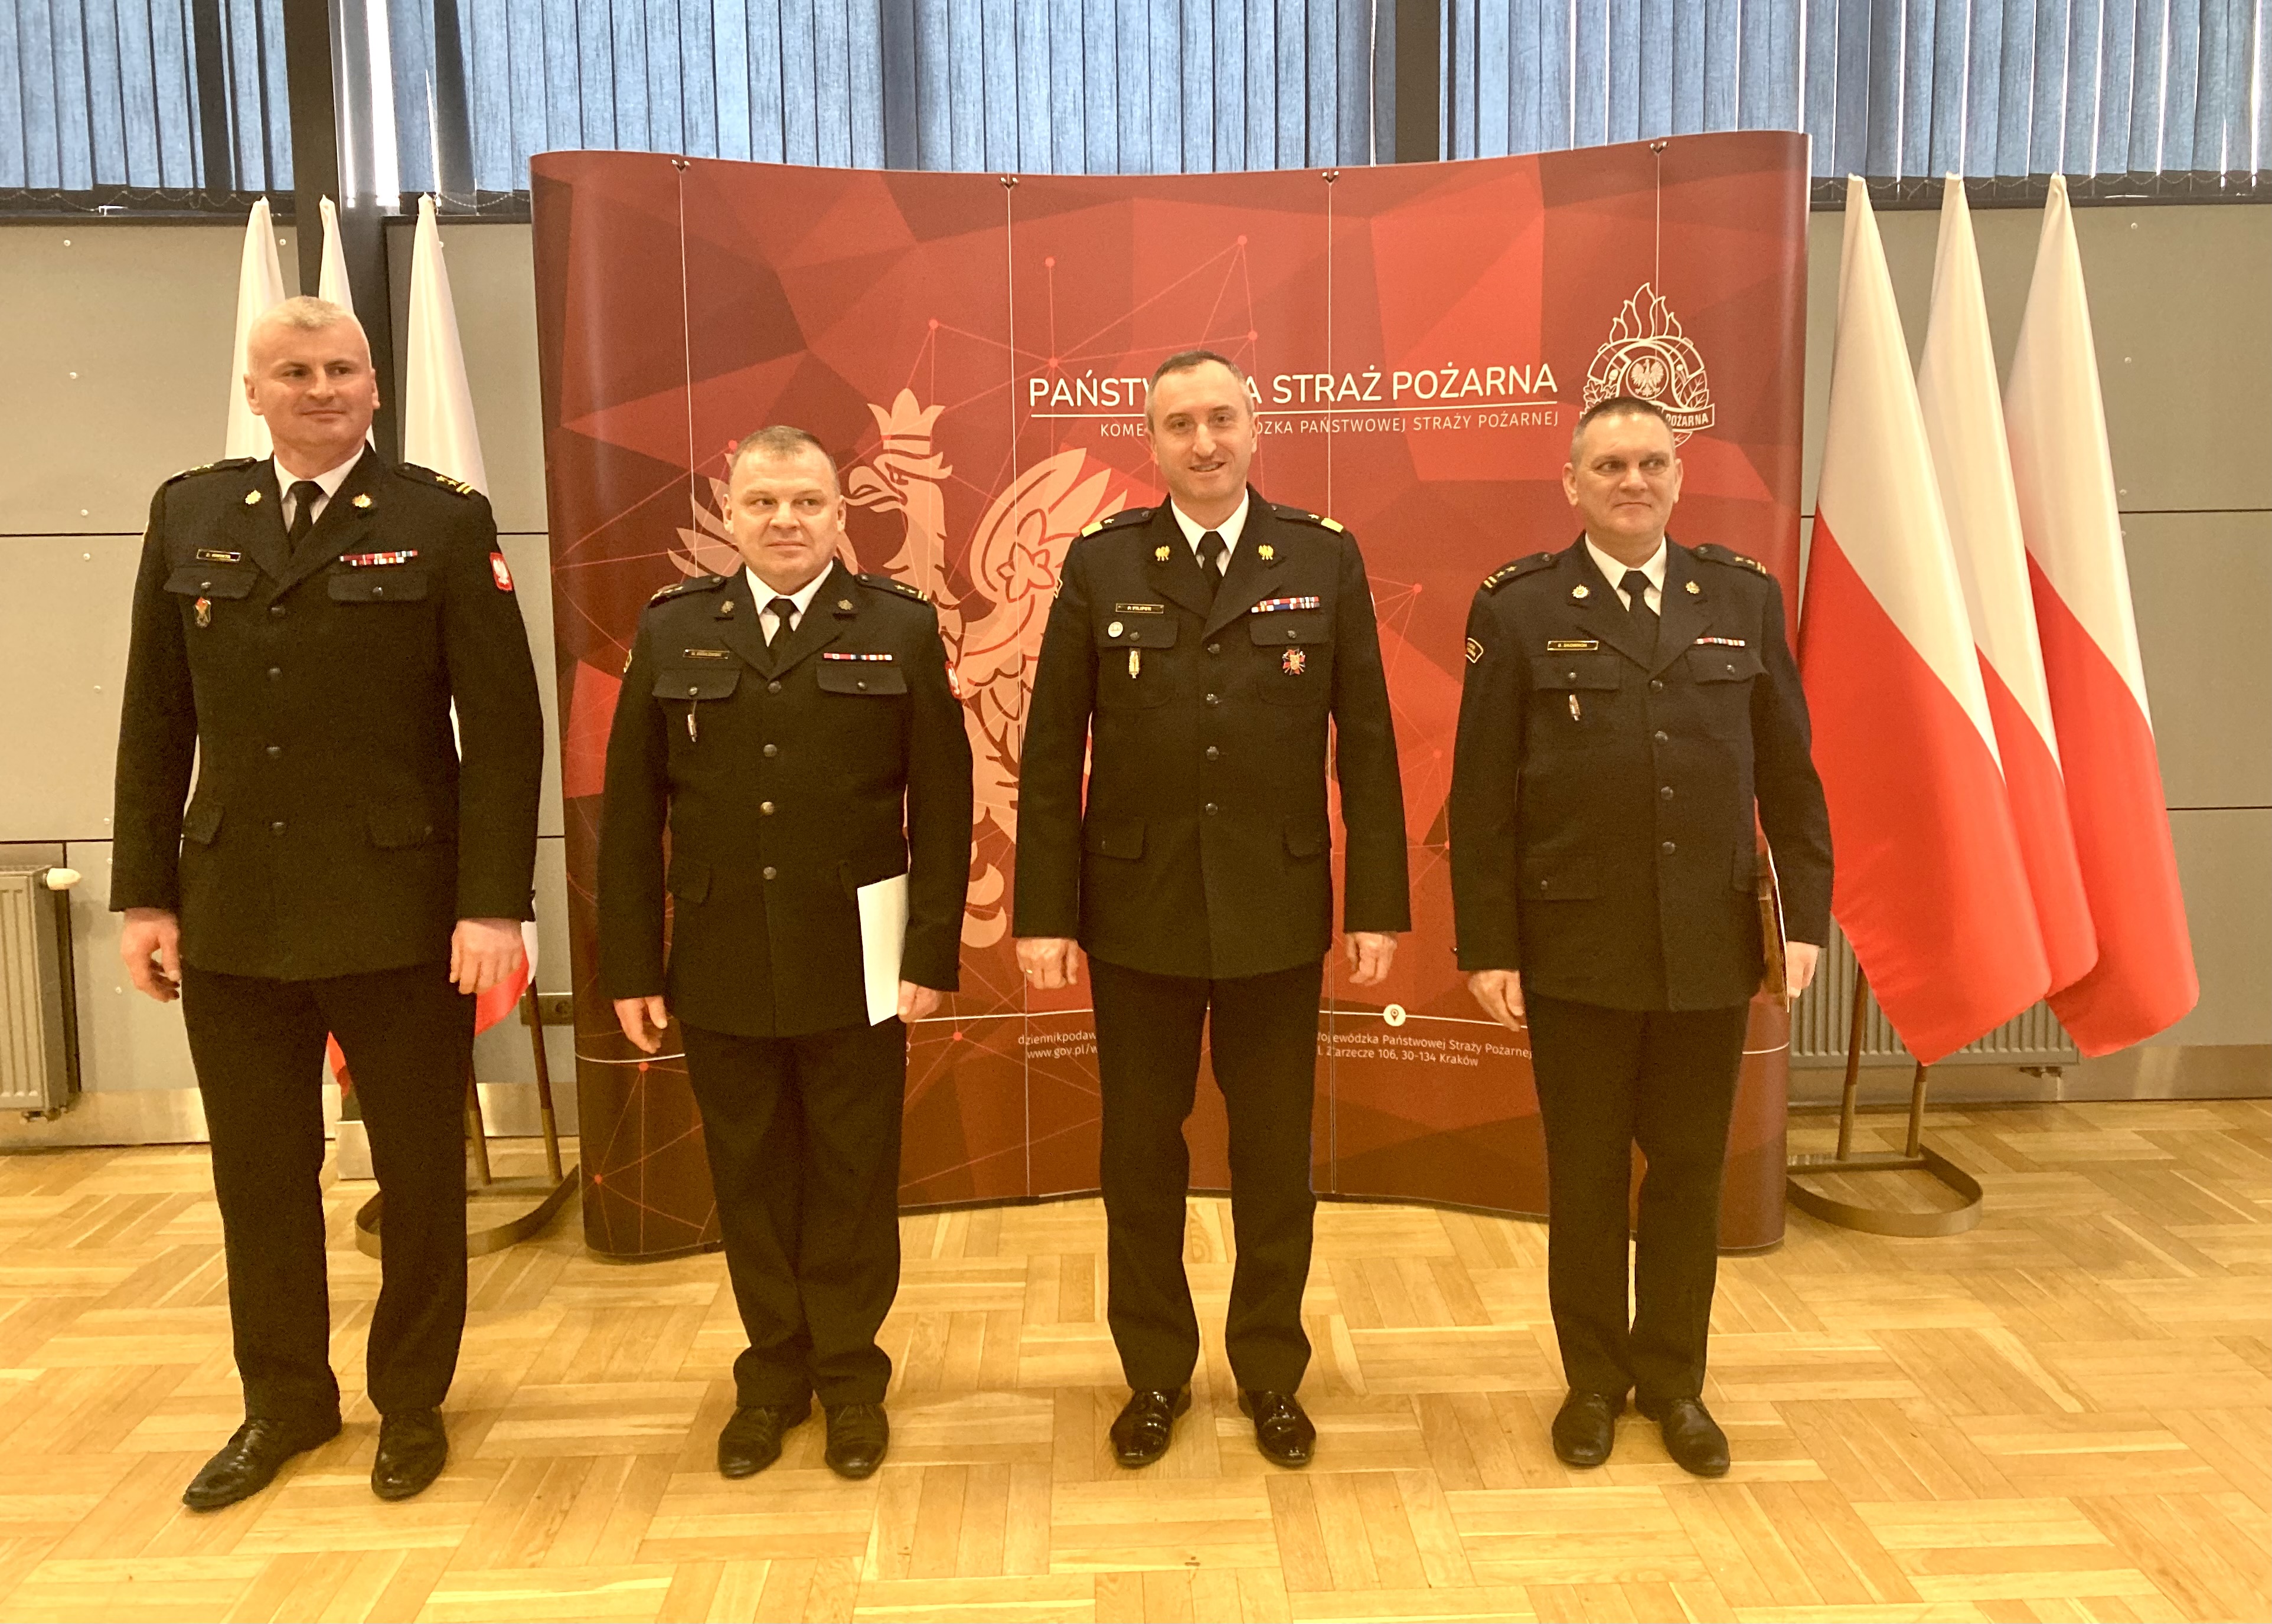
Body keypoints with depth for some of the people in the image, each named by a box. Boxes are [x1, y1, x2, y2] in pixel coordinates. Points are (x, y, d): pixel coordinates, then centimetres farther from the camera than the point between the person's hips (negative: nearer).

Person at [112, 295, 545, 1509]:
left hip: (401, 916, -3)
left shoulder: (444, 523, -4)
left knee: (420, 1173, 10)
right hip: (231, 916, 3)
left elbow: (504, 726, -8)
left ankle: (412, 1403, 29)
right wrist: (145, 893, 5)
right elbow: (156, 722, 9)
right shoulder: (188, 516, 8)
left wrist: (494, 904, -14)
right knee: (258, 1176, 13)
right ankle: (283, 1401, 33)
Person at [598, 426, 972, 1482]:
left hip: (856, 968, -1)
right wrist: (631, 967, 0)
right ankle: (773, 1374, 30)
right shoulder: (672, 631, 5)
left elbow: (942, 805, -2)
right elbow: (631, 812, 4)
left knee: (852, 1183, 10)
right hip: (719, 971, 2)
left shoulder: (901, 629, 1)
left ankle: (851, 1377, 27)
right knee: (751, 1185, 13)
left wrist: (932, 952, -8)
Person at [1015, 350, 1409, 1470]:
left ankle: (1271, 1375, 30)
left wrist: (1377, 905, -3)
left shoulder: (1325, 561, 1)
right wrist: (1044, 913, -5)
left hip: (1278, 913, 0)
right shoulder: (1101, 565, 0)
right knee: (1141, 1156, 11)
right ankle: (1155, 1376, 30)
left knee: (1275, 1157, 11)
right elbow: (1051, 754, -1)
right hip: (1138, 913, 0)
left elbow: (1366, 746, 1)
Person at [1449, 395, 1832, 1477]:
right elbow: (1480, 798, -4)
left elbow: (1788, 775, 8)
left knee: (1690, 1173, 12)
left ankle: (1673, 1381, 30)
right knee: (1586, 1176, 10)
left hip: (1711, 949, 2)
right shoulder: (1518, 611, -2)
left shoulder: (1745, 599, 7)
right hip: (1576, 951, -2)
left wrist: (1806, 917, 1)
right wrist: (1486, 948, -8)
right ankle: (1594, 1381, 28)